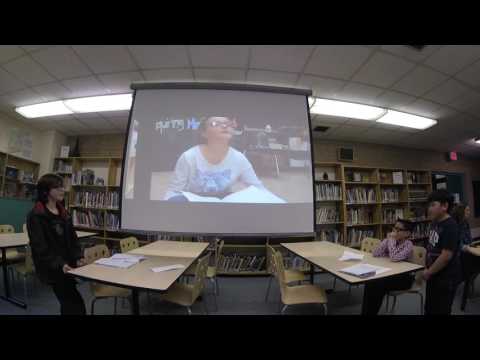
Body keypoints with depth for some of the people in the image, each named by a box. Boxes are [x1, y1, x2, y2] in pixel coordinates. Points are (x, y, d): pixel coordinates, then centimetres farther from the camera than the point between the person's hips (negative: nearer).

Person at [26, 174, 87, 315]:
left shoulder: (63, 212, 11)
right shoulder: (35, 215, -10)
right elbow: (40, 247, -17)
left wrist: (78, 257, -4)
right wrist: (59, 264, -27)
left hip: (68, 264, 7)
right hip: (52, 268, -6)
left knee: (69, 303, 12)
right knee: (76, 305, -11)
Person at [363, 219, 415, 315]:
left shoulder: (408, 245, -16)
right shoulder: (389, 240, 0)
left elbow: (394, 258, -32)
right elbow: (375, 254, -9)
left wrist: (392, 240, -24)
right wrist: (387, 240, -14)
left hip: (403, 276, -5)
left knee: (378, 285, -25)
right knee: (370, 282, -21)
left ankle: (371, 312, -4)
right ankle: (368, 311, -6)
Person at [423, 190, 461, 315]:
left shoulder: (450, 226, -22)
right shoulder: (435, 223, 4)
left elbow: (446, 256, -25)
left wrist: (428, 272, -16)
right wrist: (428, 270, 8)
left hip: (446, 278, -8)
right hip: (434, 275, 8)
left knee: (440, 311, 9)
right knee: (429, 309, 21)